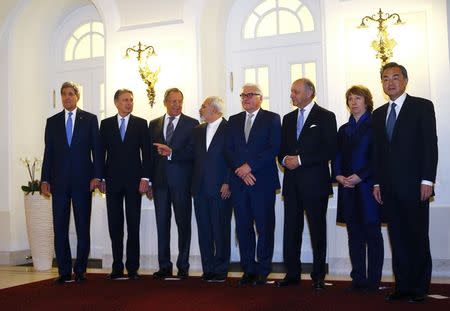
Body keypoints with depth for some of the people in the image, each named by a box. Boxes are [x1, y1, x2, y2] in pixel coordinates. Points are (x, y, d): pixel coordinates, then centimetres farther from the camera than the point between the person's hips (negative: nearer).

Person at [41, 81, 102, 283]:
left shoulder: (90, 119, 6)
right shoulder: (52, 122, 12)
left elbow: (96, 149, 2)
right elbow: (48, 152, 10)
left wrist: (96, 176, -6)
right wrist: (45, 180, 3)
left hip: (82, 180, -2)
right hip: (59, 181, 2)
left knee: (83, 227, 2)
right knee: (60, 228, 3)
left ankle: (80, 270, 11)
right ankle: (64, 271, 11)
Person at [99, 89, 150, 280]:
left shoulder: (141, 124, 5)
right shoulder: (106, 124, 9)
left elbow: (146, 153, 1)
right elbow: (102, 152, 9)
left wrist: (145, 178, -7)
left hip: (133, 180, -1)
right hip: (112, 180, 2)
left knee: (133, 225, 1)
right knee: (115, 225, 5)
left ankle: (132, 268, 7)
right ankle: (117, 268, 12)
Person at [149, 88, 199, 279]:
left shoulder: (192, 124, 1)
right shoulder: (154, 124, 13)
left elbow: (193, 152, -6)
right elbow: (151, 152, 13)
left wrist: (171, 153, -17)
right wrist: (149, 180, 7)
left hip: (181, 181, -3)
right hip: (160, 181, 3)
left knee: (183, 224, 2)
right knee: (162, 224, 5)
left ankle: (183, 267, 10)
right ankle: (164, 267, 13)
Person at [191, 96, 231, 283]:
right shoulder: (198, 130, 17)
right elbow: (193, 156, 15)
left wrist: (228, 183, -11)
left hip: (221, 188, -6)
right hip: (200, 188, 6)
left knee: (221, 231, -1)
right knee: (204, 230, 7)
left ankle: (220, 270, 8)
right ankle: (208, 269, 15)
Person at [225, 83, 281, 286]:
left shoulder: (272, 119, 3)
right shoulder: (234, 121, 16)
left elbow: (274, 149, -8)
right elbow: (229, 151, 9)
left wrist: (250, 166, -13)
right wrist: (241, 170, -7)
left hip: (263, 181, -4)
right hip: (239, 181, 4)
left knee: (264, 227, -1)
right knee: (243, 227, 6)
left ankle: (263, 270, 10)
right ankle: (248, 269, 16)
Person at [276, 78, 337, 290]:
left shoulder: (325, 117, -2)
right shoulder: (288, 119, 16)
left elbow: (330, 151, -10)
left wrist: (300, 159, -14)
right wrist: (285, 159, -5)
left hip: (315, 182, -5)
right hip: (292, 182, 5)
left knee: (317, 230, 3)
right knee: (291, 229, 6)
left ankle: (318, 276, 13)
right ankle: (292, 274, 15)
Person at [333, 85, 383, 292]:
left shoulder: (374, 125, 0)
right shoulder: (344, 130, 18)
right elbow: (337, 157, 14)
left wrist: (360, 176, -16)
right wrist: (338, 175, -4)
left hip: (368, 186, -5)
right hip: (347, 188, 5)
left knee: (372, 233, -1)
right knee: (354, 235, 7)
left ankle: (373, 280, 5)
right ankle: (358, 279, 13)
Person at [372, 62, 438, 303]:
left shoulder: (422, 106, 1)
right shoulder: (379, 114, 16)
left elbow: (430, 145, -6)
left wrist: (427, 180, -12)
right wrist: (377, 182, 8)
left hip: (413, 184, -5)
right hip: (389, 187, 5)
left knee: (417, 237, 2)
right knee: (397, 239, 7)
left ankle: (419, 288, 11)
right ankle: (403, 285, 13)